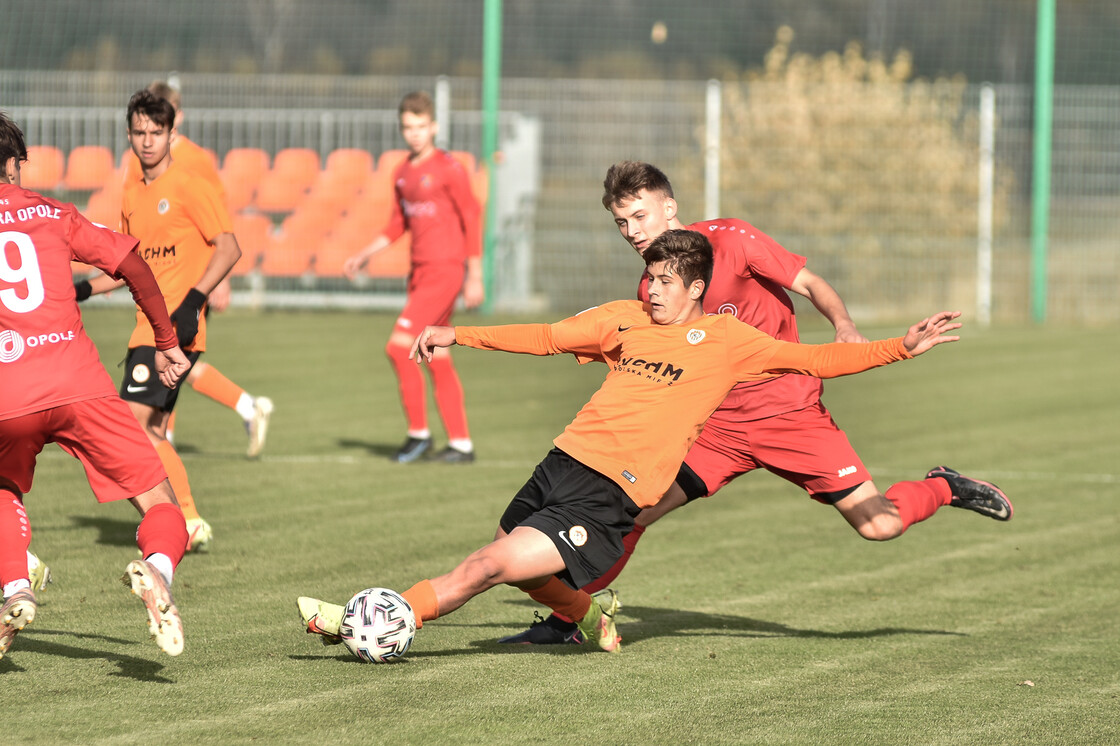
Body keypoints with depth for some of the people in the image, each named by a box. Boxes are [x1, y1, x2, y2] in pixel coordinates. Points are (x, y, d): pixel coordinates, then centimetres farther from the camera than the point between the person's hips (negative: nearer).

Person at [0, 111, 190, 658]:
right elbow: (130, 262, 10)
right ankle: (157, 568, -30)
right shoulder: (50, 214, 16)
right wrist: (166, 341, 18)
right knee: (160, 505, 3)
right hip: (78, 383, -1)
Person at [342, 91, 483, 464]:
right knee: (438, 360, 8)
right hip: (419, 271, 8)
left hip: (444, 271, -8)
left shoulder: (449, 169, -10)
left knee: (399, 346, -14)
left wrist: (475, 276, -12)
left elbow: (472, 219, -9)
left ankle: (419, 432, -3)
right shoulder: (402, 172, 13)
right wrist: (364, 255, 16)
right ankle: (461, 444, 13)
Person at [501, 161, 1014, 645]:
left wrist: (844, 326, -28)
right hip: (717, 425, 4)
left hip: (790, 412, -4)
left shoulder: (729, 240, -10)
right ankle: (566, 620, 1)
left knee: (878, 525, -9)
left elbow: (810, 284, -10)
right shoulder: (651, 291, 6)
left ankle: (942, 488, 22)